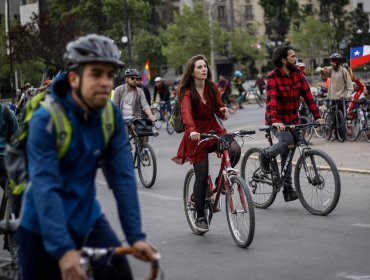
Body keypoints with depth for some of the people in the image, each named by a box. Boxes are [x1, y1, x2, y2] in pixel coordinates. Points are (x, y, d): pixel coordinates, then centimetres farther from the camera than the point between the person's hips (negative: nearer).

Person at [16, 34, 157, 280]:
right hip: (43, 226, -4)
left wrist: (136, 236, -19)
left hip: (87, 218, 4)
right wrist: (63, 250, -38)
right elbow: (45, 188, -29)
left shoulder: (112, 117, -8)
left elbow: (123, 177, -11)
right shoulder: (46, 120, -22)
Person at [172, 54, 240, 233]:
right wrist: (192, 130, -49)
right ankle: (200, 217, 8)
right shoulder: (187, 92, -12)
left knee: (235, 150, -26)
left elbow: (218, 109, 4)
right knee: (202, 176, -7)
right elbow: (186, 112, -30)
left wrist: (224, 112, -22)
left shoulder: (212, 87, 4)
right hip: (197, 135, -4)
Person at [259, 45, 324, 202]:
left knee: (288, 154, 7)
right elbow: (271, 100, -27)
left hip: (293, 119, 5)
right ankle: (265, 155, -2)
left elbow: (307, 95, -2)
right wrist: (275, 121, -42)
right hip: (277, 120, -5)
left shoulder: (298, 74, 1)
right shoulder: (273, 77, -16)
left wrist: (317, 116, -10)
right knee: (287, 140, -30)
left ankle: (288, 190, 14)